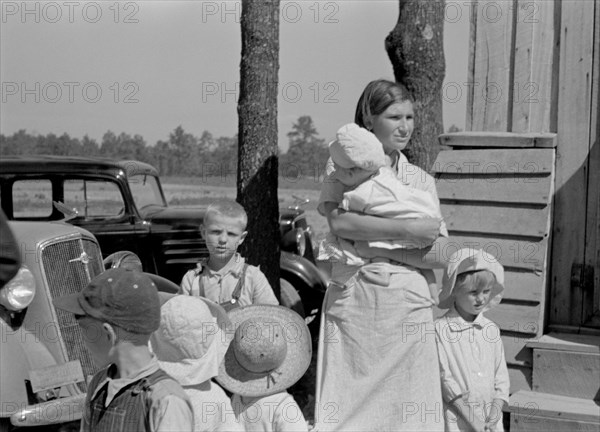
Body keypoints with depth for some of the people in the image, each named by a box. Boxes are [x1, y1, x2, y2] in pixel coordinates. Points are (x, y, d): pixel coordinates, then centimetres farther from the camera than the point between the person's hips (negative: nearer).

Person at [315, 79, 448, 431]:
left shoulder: (421, 180, 10)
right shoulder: (342, 167, 5)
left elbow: (437, 255, 1)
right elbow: (339, 221, -14)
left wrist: (372, 245, -10)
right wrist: (409, 229, -14)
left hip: (407, 305, 2)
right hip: (351, 300, -2)